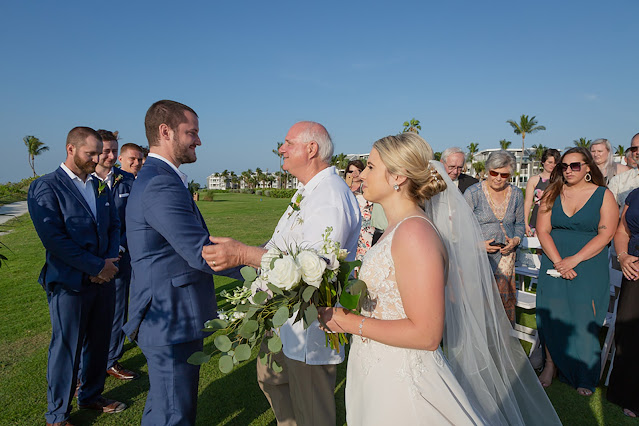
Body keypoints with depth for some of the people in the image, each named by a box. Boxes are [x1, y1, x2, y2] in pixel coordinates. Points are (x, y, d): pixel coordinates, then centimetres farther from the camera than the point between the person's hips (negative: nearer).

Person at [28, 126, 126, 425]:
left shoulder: (99, 187, 11)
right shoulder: (45, 187, -9)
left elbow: (114, 226, 12)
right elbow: (53, 238, -18)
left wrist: (110, 261, -5)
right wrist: (97, 266, -17)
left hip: (103, 278, 6)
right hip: (70, 283, -6)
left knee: (99, 342, 16)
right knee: (66, 348, 7)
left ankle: (91, 396, 37)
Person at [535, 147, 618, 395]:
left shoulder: (603, 195, 0)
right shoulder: (552, 194, 6)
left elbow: (605, 234, -7)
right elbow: (542, 231, 0)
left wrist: (574, 259, -16)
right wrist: (558, 262, -12)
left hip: (589, 267, -2)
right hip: (554, 265, 2)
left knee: (584, 321, 1)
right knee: (552, 317, 3)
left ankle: (584, 377, 17)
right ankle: (551, 365, 18)